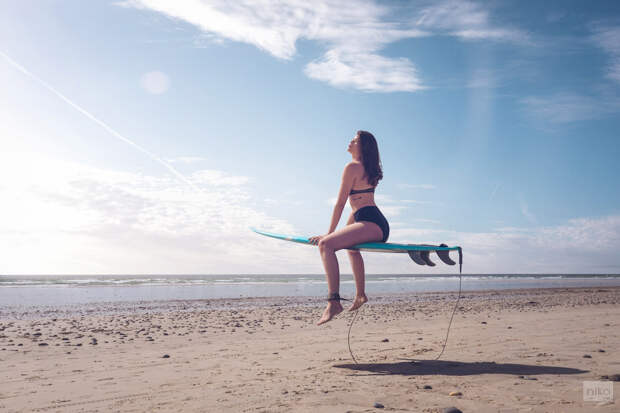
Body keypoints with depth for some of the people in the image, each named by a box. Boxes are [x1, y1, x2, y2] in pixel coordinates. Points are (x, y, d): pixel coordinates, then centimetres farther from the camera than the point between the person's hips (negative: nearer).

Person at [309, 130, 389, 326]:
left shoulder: (352, 167, -5)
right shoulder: (368, 169, 23)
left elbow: (340, 203, -5)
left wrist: (330, 232, -2)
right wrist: (347, 229, 30)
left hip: (370, 223, -11)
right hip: (381, 226, 11)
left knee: (325, 244, -24)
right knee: (351, 245, 39)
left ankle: (334, 302, -36)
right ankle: (360, 295, 48)